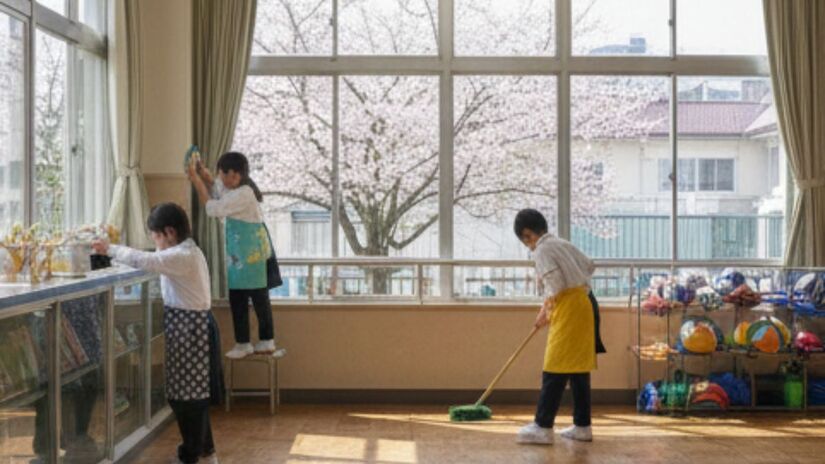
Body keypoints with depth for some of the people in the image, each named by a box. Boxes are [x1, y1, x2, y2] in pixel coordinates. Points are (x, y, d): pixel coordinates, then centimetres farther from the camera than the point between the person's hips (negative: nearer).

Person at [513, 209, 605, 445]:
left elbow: (555, 282, -17)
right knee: (578, 367, 12)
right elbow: (589, 266, 26)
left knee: (555, 370, -8)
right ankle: (582, 426, 16)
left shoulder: (542, 250, -8)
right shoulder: (563, 244, 18)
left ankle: (543, 427, -8)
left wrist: (545, 310, -4)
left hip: (569, 308, -9)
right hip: (585, 303, 9)